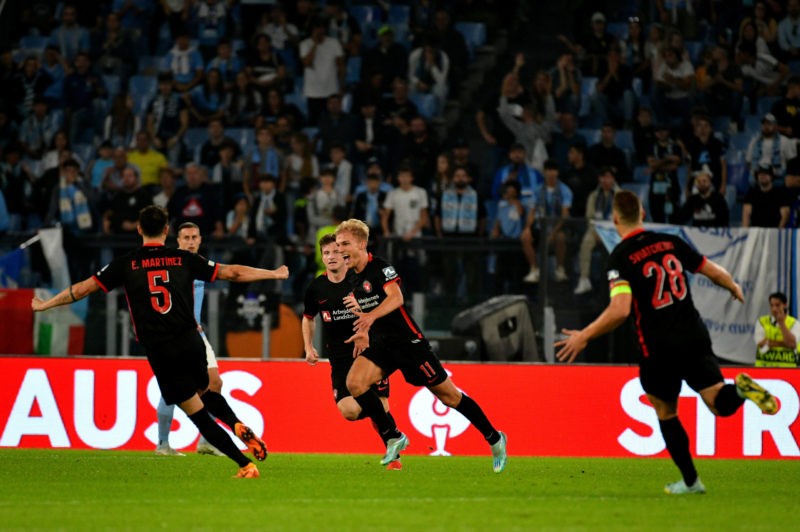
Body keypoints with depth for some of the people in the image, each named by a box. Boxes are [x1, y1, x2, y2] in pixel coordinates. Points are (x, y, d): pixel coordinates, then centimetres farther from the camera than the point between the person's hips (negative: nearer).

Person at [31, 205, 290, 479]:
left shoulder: (126, 264, 3)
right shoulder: (184, 259, 6)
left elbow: (83, 288, 9)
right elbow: (233, 273, 10)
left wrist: (45, 304, 23)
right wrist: (274, 274, 24)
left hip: (160, 353, -2)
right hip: (191, 341, 2)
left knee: (199, 415, 5)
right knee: (206, 392, 28)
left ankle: (246, 465, -1)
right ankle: (239, 427, 0)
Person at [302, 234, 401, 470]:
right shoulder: (316, 288, 1)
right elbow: (308, 318, 19)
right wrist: (309, 347, 9)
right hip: (340, 358, 2)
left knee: (381, 408, -6)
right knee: (349, 411, -14)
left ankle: (394, 455, 14)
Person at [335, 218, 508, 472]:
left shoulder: (381, 267, -16)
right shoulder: (352, 277, 9)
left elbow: (396, 297, -35)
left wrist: (371, 316, -50)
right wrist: (363, 332, 24)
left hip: (408, 341, -7)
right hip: (380, 344, 7)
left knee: (448, 395, 1)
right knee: (354, 382, -19)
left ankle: (494, 438, 18)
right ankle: (393, 438, -7)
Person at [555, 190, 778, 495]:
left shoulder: (620, 257, -10)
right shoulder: (670, 243, 5)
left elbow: (620, 310, -22)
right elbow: (714, 272, 12)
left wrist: (584, 337, -12)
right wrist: (734, 288, 34)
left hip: (659, 349, -3)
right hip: (695, 337, 3)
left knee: (665, 413, 17)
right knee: (721, 403, 6)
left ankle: (690, 481, 17)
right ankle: (740, 389, -28)